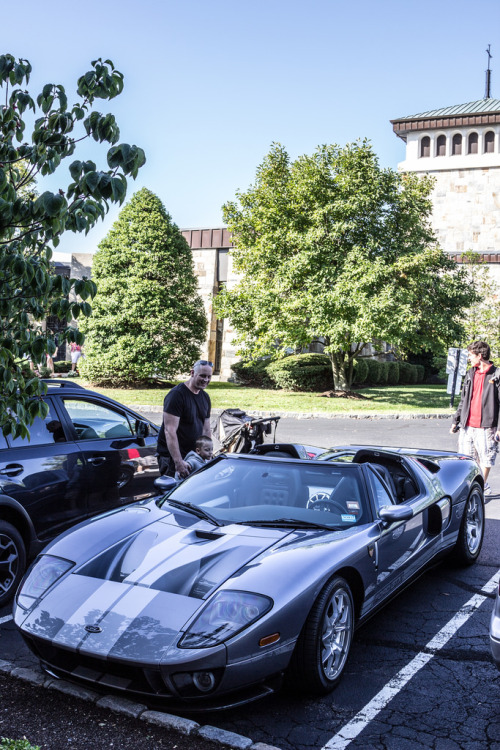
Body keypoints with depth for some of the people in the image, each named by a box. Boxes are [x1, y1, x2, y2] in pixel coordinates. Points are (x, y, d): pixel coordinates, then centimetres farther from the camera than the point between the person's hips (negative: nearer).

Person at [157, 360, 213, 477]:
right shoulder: (176, 395, -15)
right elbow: (170, 431, -22)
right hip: (171, 455, -7)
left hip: (194, 454, 7)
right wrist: (178, 462, -28)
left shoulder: (205, 397, 12)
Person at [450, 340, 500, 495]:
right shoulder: (470, 374, 13)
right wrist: (456, 421, 16)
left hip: (485, 425, -6)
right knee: (468, 457, 10)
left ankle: (482, 487, 17)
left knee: (485, 458, 1)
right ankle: (483, 486, 26)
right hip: (467, 425, 6)